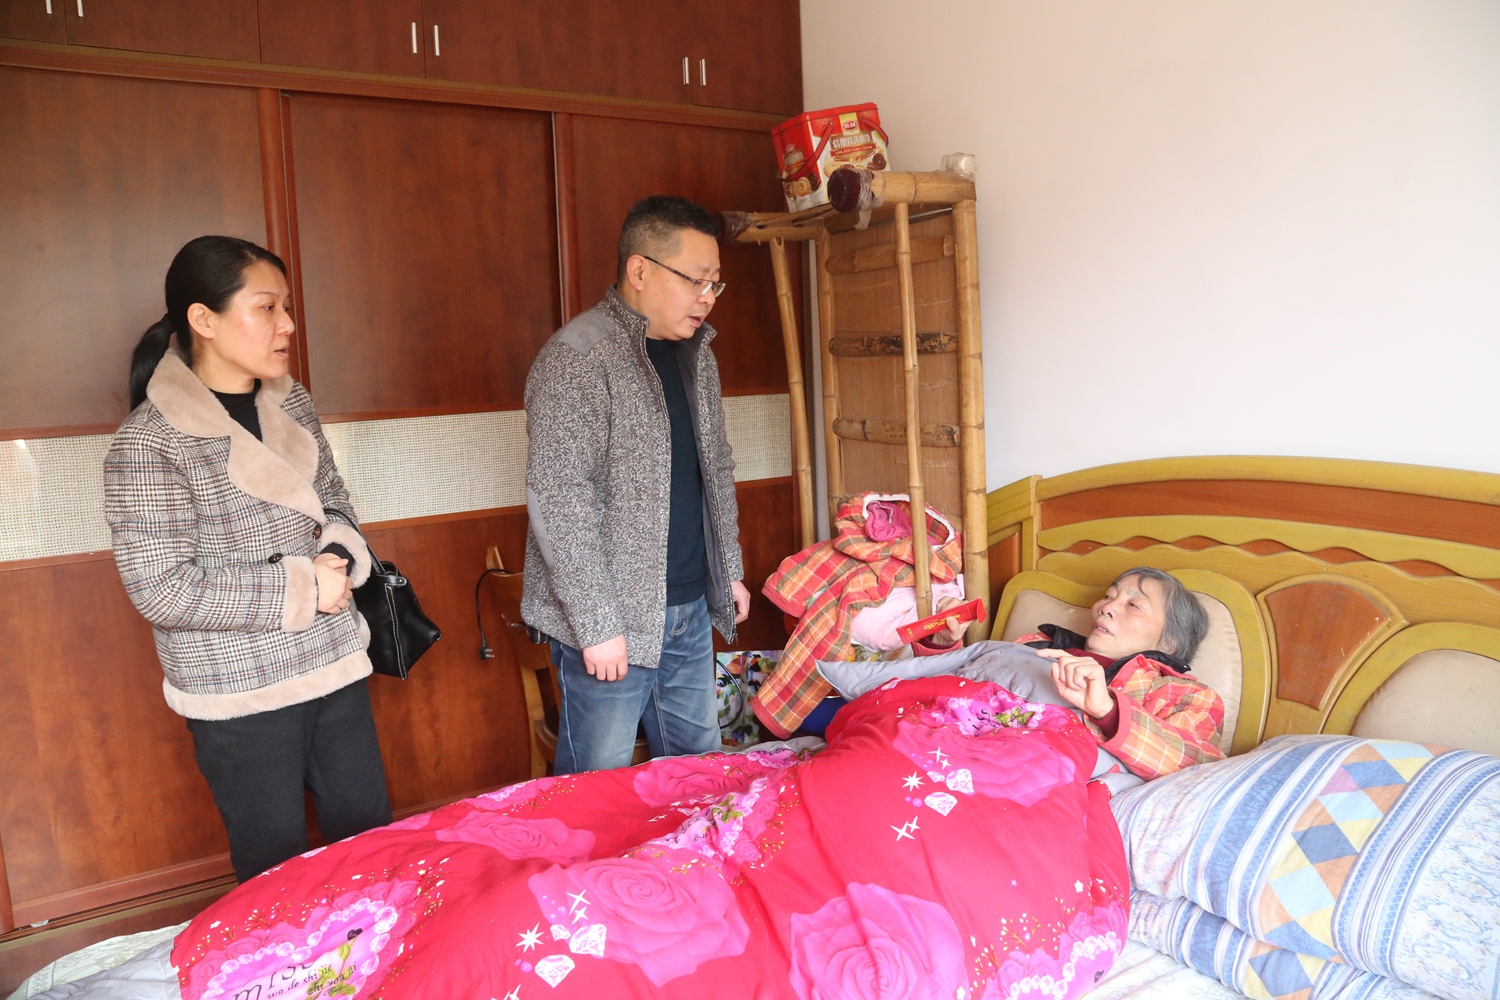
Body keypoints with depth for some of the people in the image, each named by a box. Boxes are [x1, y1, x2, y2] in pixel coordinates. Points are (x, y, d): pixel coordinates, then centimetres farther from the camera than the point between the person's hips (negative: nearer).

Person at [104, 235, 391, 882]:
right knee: (279, 874, 9)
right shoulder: (149, 442, -16)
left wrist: (340, 555, -7)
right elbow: (161, 589, -19)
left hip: (333, 666, 6)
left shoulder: (291, 403, 4)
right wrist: (300, 589, -18)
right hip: (240, 693, -6)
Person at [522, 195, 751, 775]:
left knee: (698, 769, 18)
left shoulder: (696, 354, 10)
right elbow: (558, 502, -20)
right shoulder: (577, 358, -16)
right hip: (612, 620, -7)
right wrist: (596, 623, -20)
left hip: (692, 608, 8)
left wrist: (729, 571, 18)